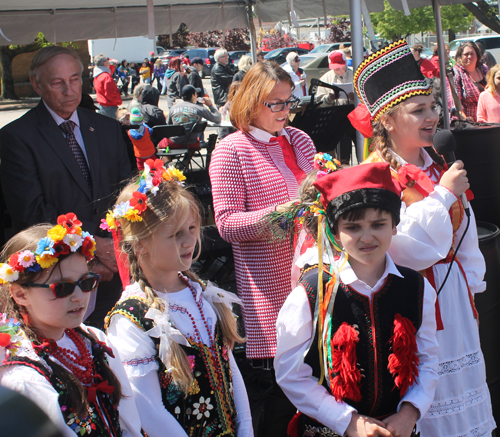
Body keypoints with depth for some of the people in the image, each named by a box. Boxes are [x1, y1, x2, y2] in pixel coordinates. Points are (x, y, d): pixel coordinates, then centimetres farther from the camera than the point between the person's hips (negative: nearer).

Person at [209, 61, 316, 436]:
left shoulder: (299, 140, 14)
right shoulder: (231, 151, -5)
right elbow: (227, 223, -11)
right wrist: (280, 214, -22)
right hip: (268, 284, -5)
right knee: (273, 373, -3)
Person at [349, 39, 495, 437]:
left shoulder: (439, 167, 8)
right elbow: (406, 250, -23)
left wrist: (471, 282, 14)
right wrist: (443, 194, -19)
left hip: (453, 294, 7)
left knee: (462, 384, 14)